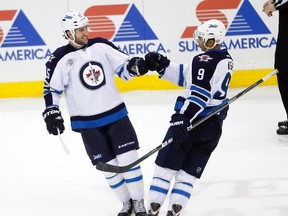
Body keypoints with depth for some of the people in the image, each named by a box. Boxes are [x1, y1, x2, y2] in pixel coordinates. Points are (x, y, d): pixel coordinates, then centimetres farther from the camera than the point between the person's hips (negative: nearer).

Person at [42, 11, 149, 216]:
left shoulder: (101, 46, 1)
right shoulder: (61, 59, -8)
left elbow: (124, 67, 5)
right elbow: (51, 88, -3)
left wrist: (136, 65, -16)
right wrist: (51, 112, -12)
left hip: (116, 114, 2)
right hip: (87, 123, -2)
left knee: (128, 159, -3)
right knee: (108, 166, 3)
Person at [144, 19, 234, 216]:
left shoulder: (205, 61, -16)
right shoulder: (226, 60, 11)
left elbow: (199, 94, -25)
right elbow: (186, 75, 11)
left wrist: (182, 118, -29)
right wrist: (162, 65, 4)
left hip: (193, 119, -8)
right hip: (213, 125, 8)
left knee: (166, 163, 2)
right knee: (190, 169, 11)